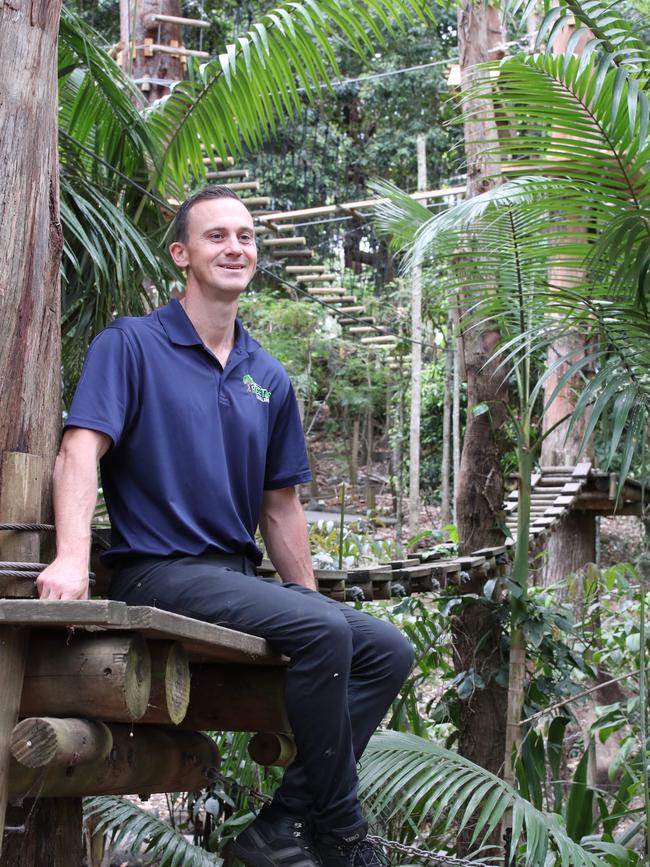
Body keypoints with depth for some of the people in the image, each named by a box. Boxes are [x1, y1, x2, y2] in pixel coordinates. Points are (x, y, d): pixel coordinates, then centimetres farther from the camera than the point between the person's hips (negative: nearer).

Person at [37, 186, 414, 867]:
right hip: (161, 574, -7)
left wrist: (313, 599, 15)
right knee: (321, 631, -28)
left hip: (240, 575, 8)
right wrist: (72, 557, -30)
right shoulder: (131, 344, -1)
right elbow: (80, 449, -15)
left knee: (386, 650, -8)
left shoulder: (269, 378, 17)